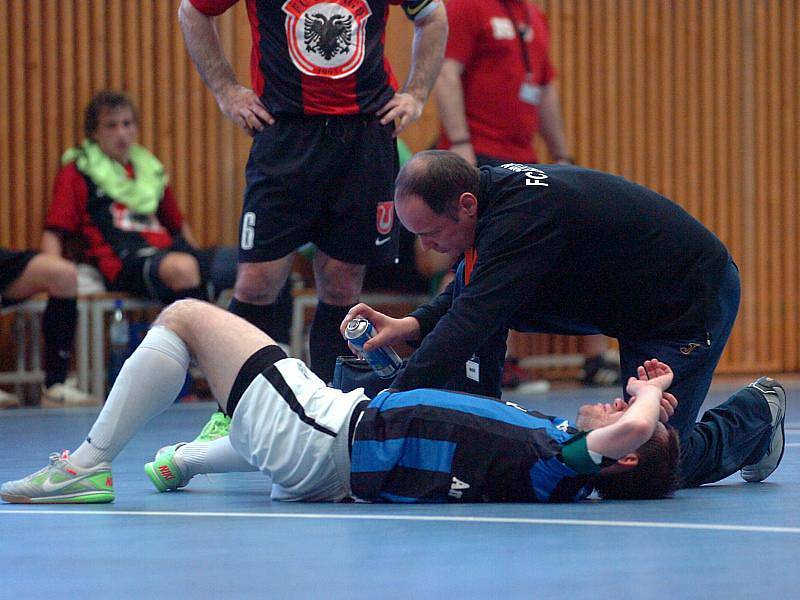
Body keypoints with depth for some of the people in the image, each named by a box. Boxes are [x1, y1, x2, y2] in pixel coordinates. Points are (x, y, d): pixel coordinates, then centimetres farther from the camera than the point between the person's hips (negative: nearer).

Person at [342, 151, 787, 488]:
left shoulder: (524, 215, -35)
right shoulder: (493, 187, -8)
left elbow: (472, 321, -41)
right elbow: (471, 296, 7)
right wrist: (411, 326, -11)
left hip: (694, 300, -9)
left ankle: (758, 419, 20)